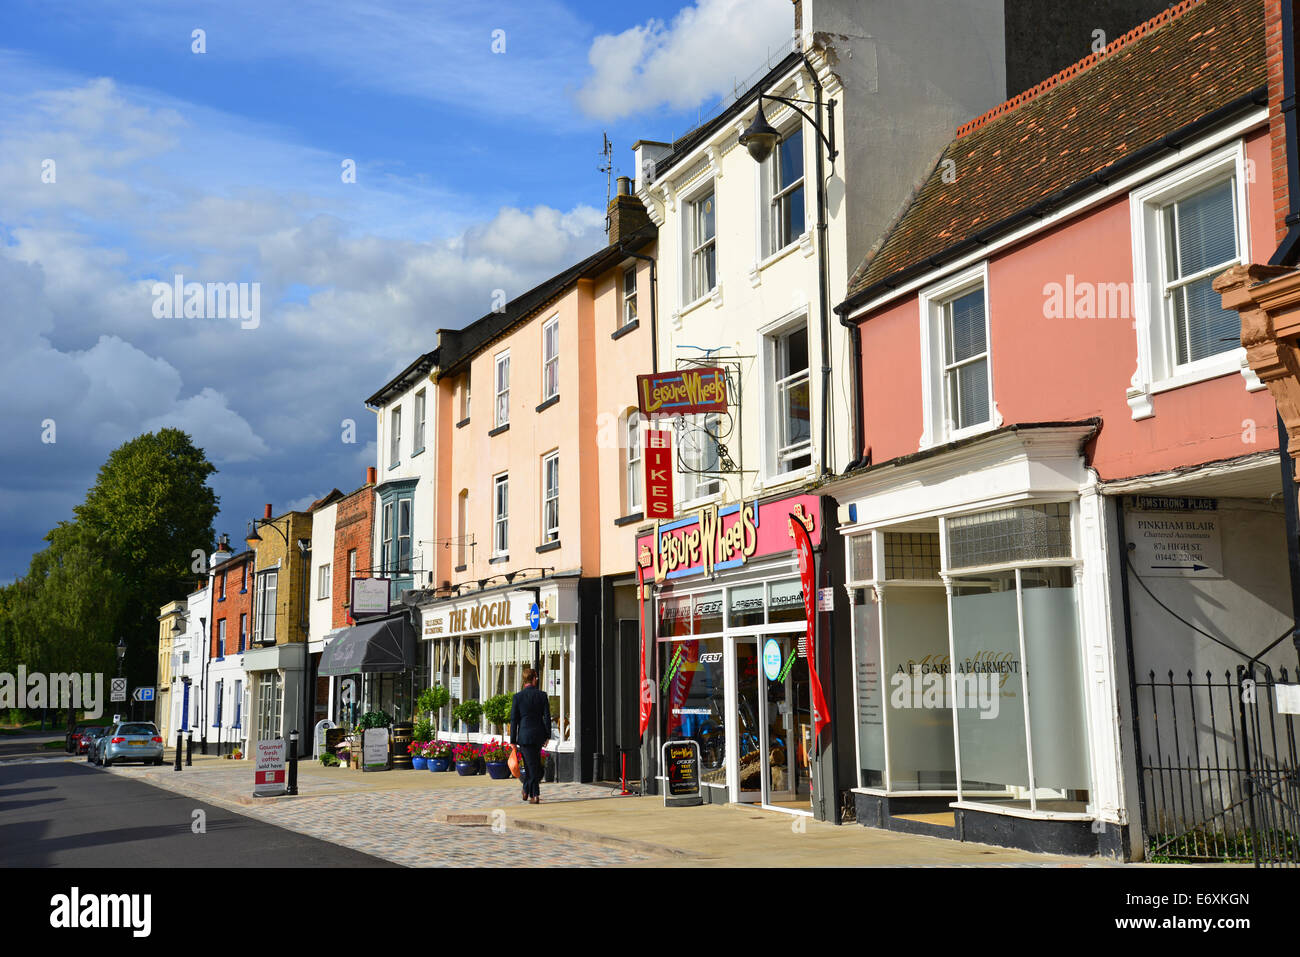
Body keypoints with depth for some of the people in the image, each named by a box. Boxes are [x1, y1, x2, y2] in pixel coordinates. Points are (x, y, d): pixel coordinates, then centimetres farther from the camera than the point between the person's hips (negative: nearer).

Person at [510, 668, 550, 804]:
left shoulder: (518, 697, -6)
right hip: (539, 734, 2)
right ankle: (527, 791, 25)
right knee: (534, 763, 18)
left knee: (531, 765, 2)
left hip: (525, 735, -2)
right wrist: (547, 736, 8)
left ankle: (535, 796, -1)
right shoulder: (542, 696, -1)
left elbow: (514, 720, -4)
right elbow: (547, 717, 0)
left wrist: (513, 741, 0)